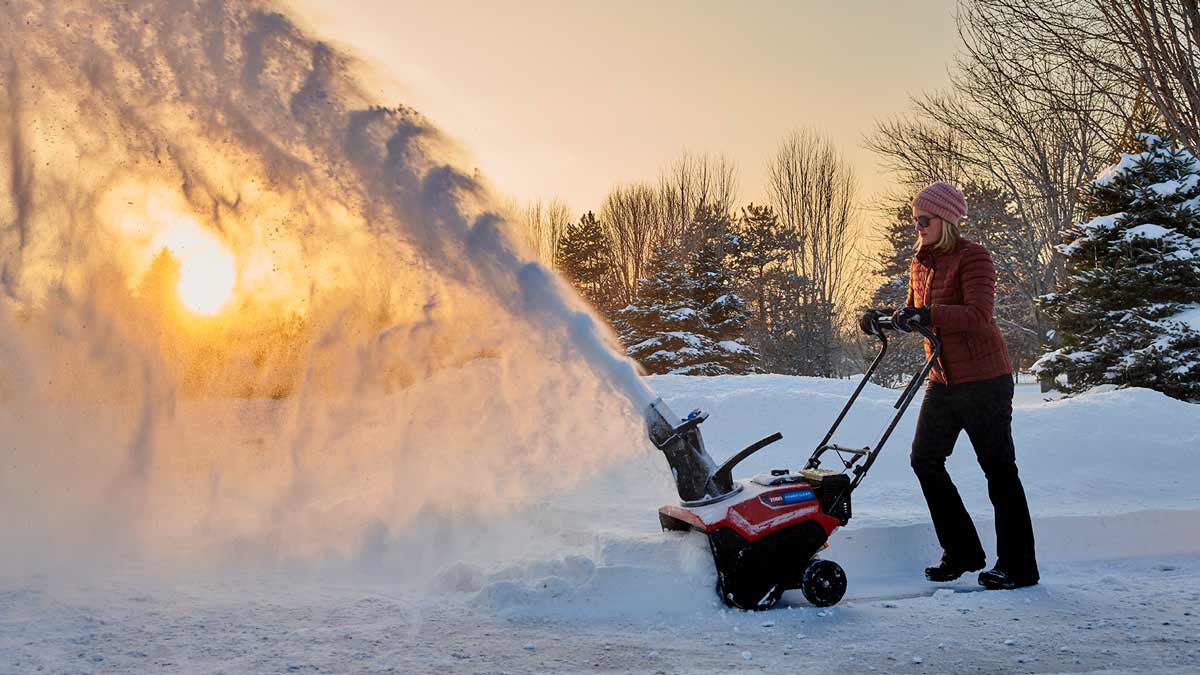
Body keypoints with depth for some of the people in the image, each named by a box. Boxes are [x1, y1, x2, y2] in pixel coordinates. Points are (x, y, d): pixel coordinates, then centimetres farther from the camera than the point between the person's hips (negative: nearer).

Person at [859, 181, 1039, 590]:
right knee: (925, 460, 7)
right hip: (943, 382, 8)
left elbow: (978, 315, -26)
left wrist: (930, 314, -37)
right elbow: (913, 314, 20)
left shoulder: (973, 258, -13)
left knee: (998, 467, -1)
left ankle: (1018, 567, 9)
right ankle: (962, 552, 18)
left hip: (984, 380, -8)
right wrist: (883, 319, 1)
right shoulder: (921, 264, 11)